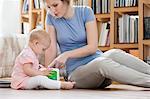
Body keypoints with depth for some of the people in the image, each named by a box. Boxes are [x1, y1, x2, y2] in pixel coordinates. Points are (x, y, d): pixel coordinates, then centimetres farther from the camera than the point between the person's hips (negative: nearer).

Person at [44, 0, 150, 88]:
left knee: (114, 54, -34)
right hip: (76, 72, -1)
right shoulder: (51, 17, 0)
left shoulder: (85, 11, -3)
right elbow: (51, 49, -1)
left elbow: (92, 47, -9)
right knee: (102, 63, -35)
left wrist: (67, 54, -16)